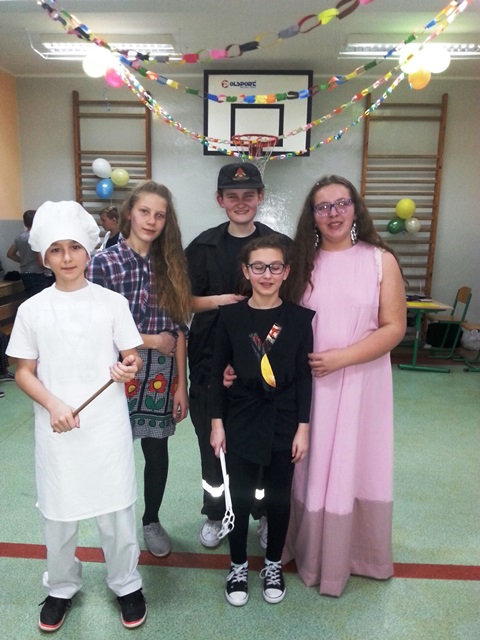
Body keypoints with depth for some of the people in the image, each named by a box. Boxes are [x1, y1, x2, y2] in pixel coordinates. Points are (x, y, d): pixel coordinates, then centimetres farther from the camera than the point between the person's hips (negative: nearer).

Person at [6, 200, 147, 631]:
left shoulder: (112, 302, -4)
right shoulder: (32, 309, -1)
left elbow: (133, 359, 2)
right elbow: (24, 372, 3)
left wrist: (129, 369, -21)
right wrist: (54, 405, -13)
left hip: (108, 425, -1)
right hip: (56, 428, 1)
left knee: (116, 507, 10)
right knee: (58, 511, 14)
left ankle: (126, 584, 35)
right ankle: (62, 587, 41)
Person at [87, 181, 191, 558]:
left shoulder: (171, 263, 2)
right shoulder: (104, 262, -7)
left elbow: (179, 329, 1)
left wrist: (181, 386, 0)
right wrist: (153, 341, -7)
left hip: (162, 375, 3)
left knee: (157, 450, 14)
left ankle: (152, 520, 39)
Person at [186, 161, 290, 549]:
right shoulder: (203, 247, 3)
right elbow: (184, 300, 3)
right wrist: (217, 301, -13)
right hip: (211, 360, 1)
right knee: (213, 441, 12)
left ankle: (265, 514, 34)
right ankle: (215, 514, 34)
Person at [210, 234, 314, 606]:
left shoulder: (299, 318, -5)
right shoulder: (231, 316, -5)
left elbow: (304, 376, -3)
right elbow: (218, 372, -1)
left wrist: (303, 428, -4)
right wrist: (217, 423, -2)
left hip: (284, 423, 0)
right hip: (241, 421, 0)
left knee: (279, 496, 14)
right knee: (240, 496, 10)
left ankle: (274, 564, 38)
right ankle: (239, 565, 34)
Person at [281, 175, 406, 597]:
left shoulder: (380, 260, -3)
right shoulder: (302, 260, 4)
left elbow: (394, 328, -6)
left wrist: (342, 357, -17)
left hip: (361, 382, -1)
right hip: (308, 382, 2)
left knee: (356, 465, 10)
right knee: (311, 467, 11)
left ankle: (356, 553, 33)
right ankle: (311, 550, 32)